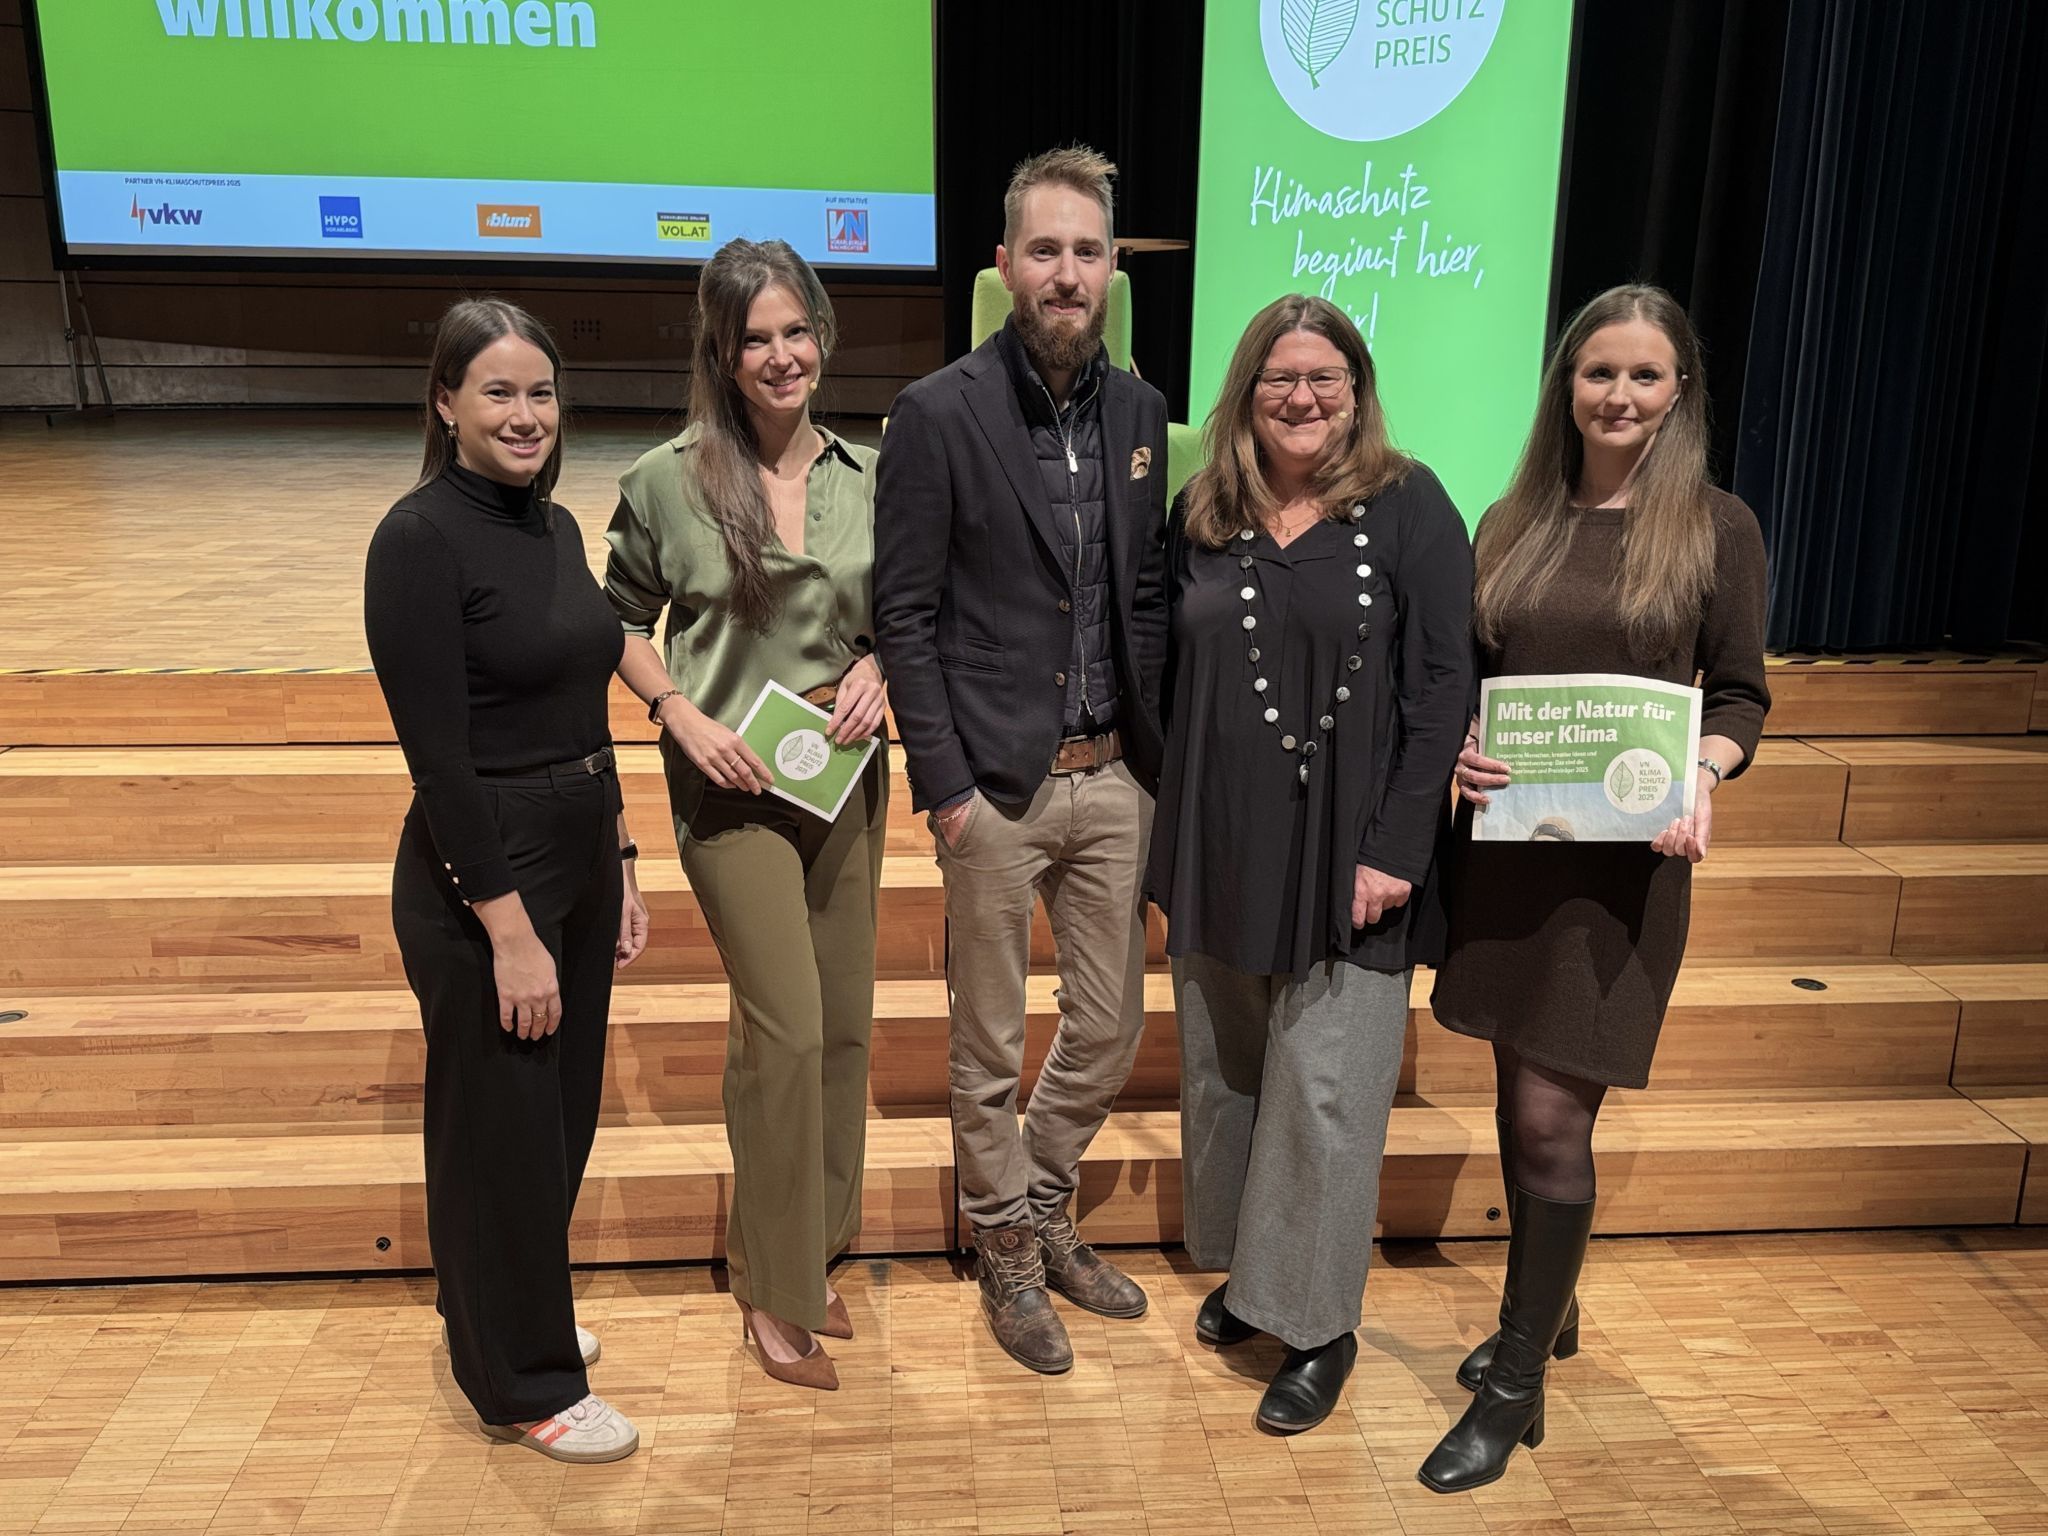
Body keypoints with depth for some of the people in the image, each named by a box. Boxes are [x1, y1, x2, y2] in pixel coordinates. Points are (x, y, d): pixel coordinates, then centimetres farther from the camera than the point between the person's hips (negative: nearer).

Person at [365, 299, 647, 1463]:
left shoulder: (556, 526, 8)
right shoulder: (421, 537, -16)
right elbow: (439, 755, -20)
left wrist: (621, 866, 13)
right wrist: (509, 929, -20)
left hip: (580, 856, 8)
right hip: (483, 874, -8)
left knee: (566, 1116, 21)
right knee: (503, 1133, 8)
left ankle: (518, 1315, 43)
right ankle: (524, 1385, 27)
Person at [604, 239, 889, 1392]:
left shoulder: (867, 475, 3)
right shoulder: (668, 482, -7)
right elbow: (623, 624, 2)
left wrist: (877, 667, -6)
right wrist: (681, 713, -12)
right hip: (733, 779, -4)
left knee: (845, 1020, 11)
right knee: (787, 1027, -7)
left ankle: (813, 1249, 31)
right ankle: (776, 1285, 13)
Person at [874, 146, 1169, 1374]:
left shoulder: (1139, 410, 6)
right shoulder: (939, 413, -9)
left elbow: (1149, 594, 11)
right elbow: (904, 615, -9)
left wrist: (1155, 751, 5)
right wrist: (944, 787, -12)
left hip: (1113, 777, 5)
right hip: (996, 781, -5)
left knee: (1111, 1027, 15)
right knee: (992, 1046, 10)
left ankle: (1044, 1211, 40)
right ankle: (1008, 1256, 32)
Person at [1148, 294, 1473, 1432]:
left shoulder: (1409, 506, -5)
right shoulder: (1202, 516, 7)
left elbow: (1443, 687, -9)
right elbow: (1172, 677, 11)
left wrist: (1397, 849, -13)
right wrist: (1174, 841, 4)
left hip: (1347, 856, -4)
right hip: (1219, 848, 4)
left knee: (1323, 1092, 2)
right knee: (1221, 1072, 14)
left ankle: (1318, 1325, 20)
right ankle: (1242, 1268, 35)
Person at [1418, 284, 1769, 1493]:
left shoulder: (1717, 527, -2)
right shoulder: (1515, 523, 8)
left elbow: (1742, 694, 2)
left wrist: (1701, 778, -18)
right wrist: (1456, 741, -9)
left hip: (1621, 861, -4)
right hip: (1504, 846, 4)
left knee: (1551, 1117, -4)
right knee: (1523, 1101, 15)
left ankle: (1519, 1388, 11)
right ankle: (1545, 1312, 37)